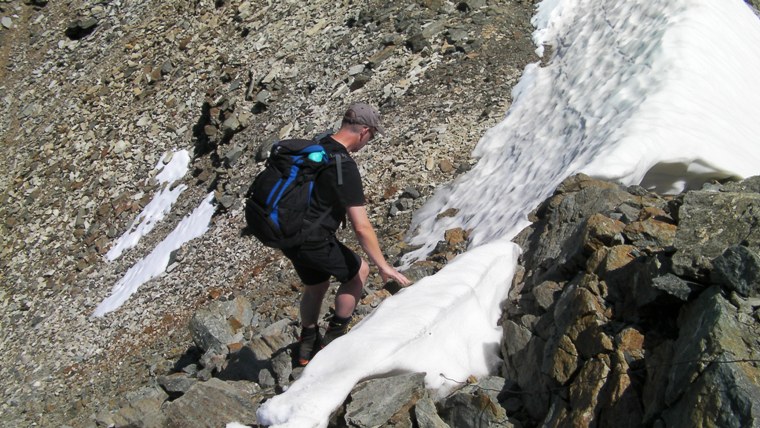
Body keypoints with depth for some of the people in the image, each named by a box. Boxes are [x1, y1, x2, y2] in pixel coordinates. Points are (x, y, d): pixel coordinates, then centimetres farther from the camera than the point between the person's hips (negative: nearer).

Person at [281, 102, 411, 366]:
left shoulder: (315, 147, 5)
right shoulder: (345, 166, -21)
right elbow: (361, 227, -22)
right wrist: (383, 267, -14)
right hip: (313, 242, -8)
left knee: (315, 285, 26)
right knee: (359, 271, 13)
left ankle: (307, 348, 40)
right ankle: (333, 339, 19)